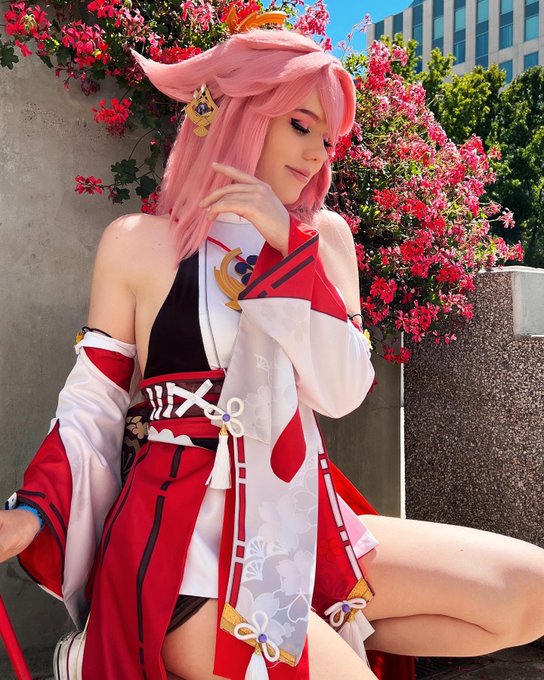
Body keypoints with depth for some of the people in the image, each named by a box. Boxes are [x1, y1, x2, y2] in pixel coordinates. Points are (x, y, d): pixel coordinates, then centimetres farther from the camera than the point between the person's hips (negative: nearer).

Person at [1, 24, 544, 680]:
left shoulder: (323, 236, 7)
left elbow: (342, 392, -4)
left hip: (303, 518, 5)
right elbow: (96, 401, 2)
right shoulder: (139, 242, -3)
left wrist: (291, 245, -12)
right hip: (188, 537, -4)